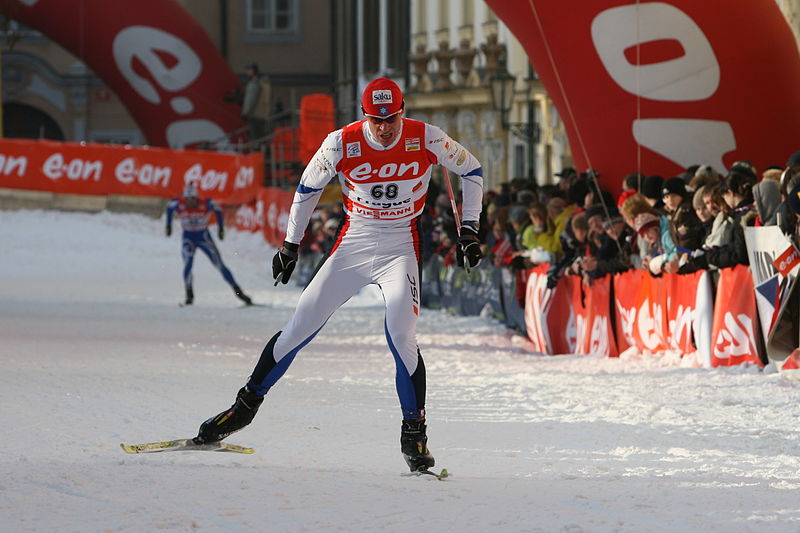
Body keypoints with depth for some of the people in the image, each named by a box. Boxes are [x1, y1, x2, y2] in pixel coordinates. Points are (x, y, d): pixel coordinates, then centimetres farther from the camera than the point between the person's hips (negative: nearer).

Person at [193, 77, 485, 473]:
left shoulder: (426, 140, -14)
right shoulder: (341, 144, -13)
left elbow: (472, 170, 4)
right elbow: (308, 188, 4)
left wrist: (469, 230, 0)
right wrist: (290, 245, 7)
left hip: (401, 247, -1)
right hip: (352, 243, 1)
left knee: (401, 336, -21)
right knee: (300, 325, -2)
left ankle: (414, 432, -7)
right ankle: (246, 405, 13)